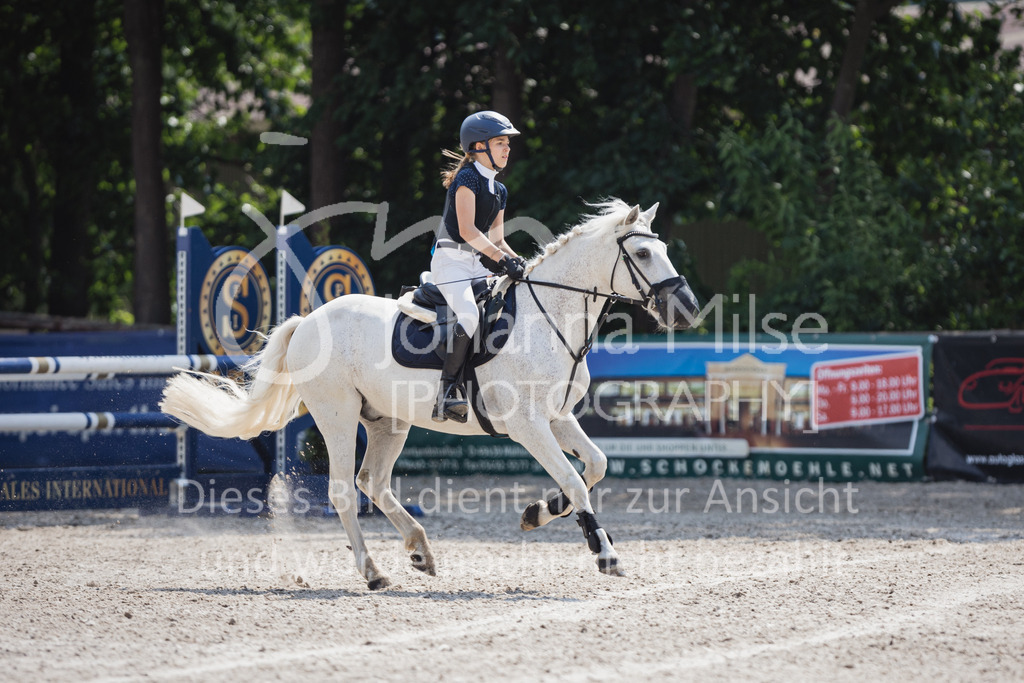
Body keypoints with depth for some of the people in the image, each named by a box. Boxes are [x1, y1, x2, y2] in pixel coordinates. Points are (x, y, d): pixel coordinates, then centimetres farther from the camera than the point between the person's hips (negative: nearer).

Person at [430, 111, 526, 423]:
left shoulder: (499, 191, 18)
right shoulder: (468, 177, -8)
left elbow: (497, 239, 19)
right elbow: (466, 229, -18)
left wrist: (515, 260, 0)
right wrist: (500, 257, -23)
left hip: (478, 265, 9)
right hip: (451, 260, -9)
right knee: (469, 314, -32)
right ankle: (448, 388, -30)